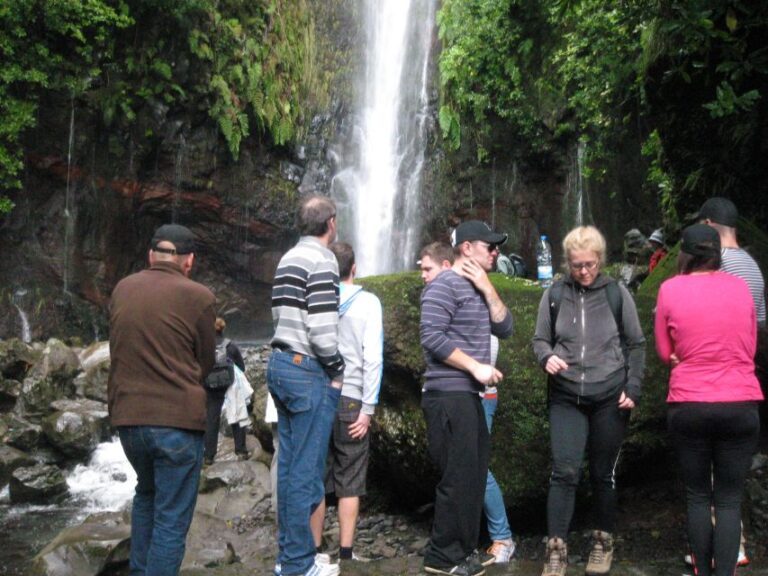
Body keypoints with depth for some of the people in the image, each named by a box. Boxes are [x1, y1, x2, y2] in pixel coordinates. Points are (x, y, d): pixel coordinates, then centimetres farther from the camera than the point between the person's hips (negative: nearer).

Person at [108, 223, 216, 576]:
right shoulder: (198, 297, -9)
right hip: (178, 418, -5)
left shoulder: (121, 289, 4)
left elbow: (118, 348, 13)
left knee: (147, 493, 28)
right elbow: (206, 362, 2)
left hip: (127, 416, 5)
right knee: (172, 518, 4)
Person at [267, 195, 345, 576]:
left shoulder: (288, 259, 16)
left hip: (281, 364, 9)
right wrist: (337, 370, -7)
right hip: (308, 372, -9)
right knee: (306, 471, -3)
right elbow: (321, 327, -19)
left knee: (289, 465, 13)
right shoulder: (321, 260, -12)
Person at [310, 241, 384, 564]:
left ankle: (314, 550, 15)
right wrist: (368, 408, -6)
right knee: (349, 483, 7)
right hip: (351, 401, -2)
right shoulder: (367, 302, -2)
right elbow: (373, 358, -8)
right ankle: (346, 552, 9)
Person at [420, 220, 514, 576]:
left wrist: (487, 289, -1)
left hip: (468, 395, 10)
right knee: (458, 476, -5)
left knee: (474, 474, 14)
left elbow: (504, 329, 11)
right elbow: (431, 336, -20)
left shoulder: (478, 289, 19)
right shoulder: (445, 285, -10)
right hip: (449, 396, -10)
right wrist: (476, 367, -18)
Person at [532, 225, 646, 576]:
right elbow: (540, 339, 11)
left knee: (603, 474, 9)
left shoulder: (616, 294, 0)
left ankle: (603, 542, 26)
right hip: (566, 398, 1)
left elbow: (636, 345, 6)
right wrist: (547, 357, -12)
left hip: (609, 398, 0)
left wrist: (632, 388, -2)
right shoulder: (554, 295, 3)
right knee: (563, 472, -9)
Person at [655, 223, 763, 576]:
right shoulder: (740, 287, 3)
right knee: (729, 499, 6)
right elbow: (750, 348, 14)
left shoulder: (670, 289, -3)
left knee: (698, 496, 13)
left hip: (689, 406, -1)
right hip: (740, 405, 1)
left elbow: (665, 352, 5)